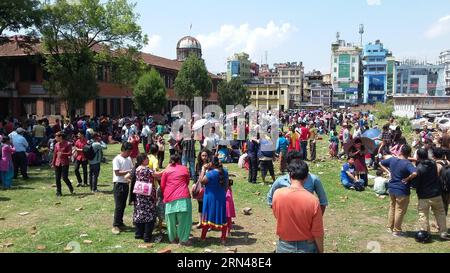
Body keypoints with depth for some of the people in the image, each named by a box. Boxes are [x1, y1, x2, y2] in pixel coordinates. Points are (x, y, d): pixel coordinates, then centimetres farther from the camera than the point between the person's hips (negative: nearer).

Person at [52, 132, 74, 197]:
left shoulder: (68, 144, -6)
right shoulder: (57, 144, 10)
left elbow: (70, 153, -10)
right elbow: (55, 154, 15)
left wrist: (62, 153, -23)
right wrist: (53, 163, 13)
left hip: (65, 163, -5)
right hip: (57, 163, 5)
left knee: (64, 177, -9)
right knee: (57, 178, 4)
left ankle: (71, 188, 16)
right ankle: (58, 192, 14)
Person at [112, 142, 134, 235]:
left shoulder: (129, 159, 10)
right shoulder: (117, 159, -12)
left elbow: (132, 168, 13)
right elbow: (117, 172, -17)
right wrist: (128, 171, -22)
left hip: (126, 184, 7)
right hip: (119, 184, -7)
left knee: (123, 205, 13)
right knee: (118, 206, -5)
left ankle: (120, 223, 24)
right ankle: (115, 225, 2)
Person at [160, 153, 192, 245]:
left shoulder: (166, 171, 10)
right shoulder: (184, 169, 10)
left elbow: (162, 186, 13)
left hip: (170, 198, 2)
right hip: (183, 197, -2)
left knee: (171, 220, 12)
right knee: (184, 219, 3)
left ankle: (172, 238, 23)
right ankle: (183, 239, 5)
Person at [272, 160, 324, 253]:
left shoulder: (277, 194, -16)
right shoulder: (313, 200, -21)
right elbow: (318, 233, -13)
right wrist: (321, 251, 3)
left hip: (284, 246, 1)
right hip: (307, 248, -1)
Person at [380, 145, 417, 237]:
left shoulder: (392, 159, -1)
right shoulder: (407, 164, -20)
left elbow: (381, 164, 13)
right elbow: (414, 173, -37)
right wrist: (407, 179, -20)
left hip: (392, 188, 6)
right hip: (402, 190, -6)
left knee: (392, 207, 20)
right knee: (400, 210, 7)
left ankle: (390, 227, 32)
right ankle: (397, 231, 17)